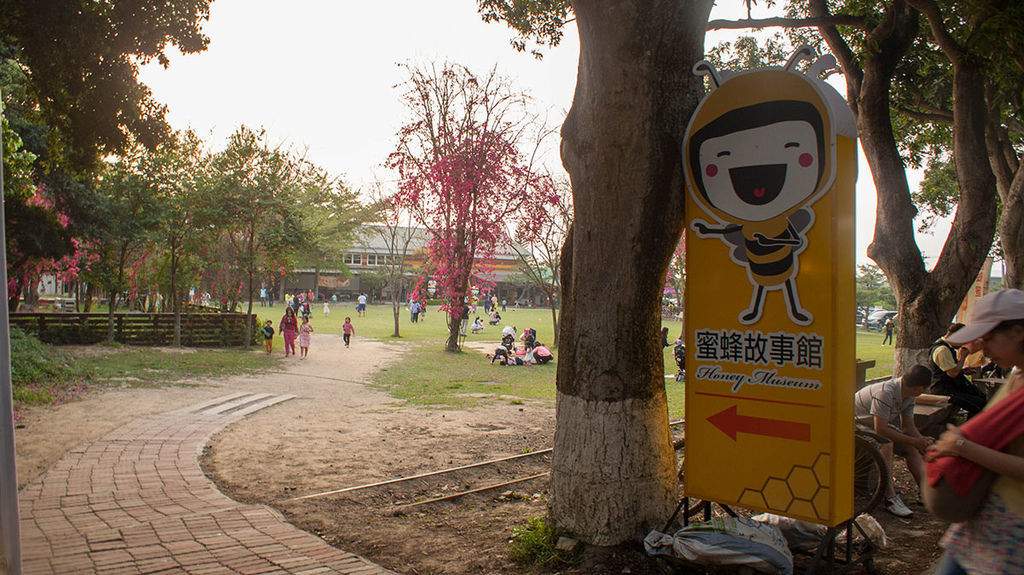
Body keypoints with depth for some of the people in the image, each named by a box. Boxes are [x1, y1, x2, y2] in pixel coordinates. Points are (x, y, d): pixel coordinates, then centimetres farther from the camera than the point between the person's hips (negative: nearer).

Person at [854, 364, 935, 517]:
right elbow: (880, 430, -34)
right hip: (856, 422, -9)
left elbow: (908, 427, 2)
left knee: (912, 448, -7)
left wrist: (923, 440, -17)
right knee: (886, 443, -33)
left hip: (881, 424, 9)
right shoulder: (885, 393, -33)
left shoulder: (908, 395, -5)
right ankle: (890, 498, -31)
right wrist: (914, 441, -27)